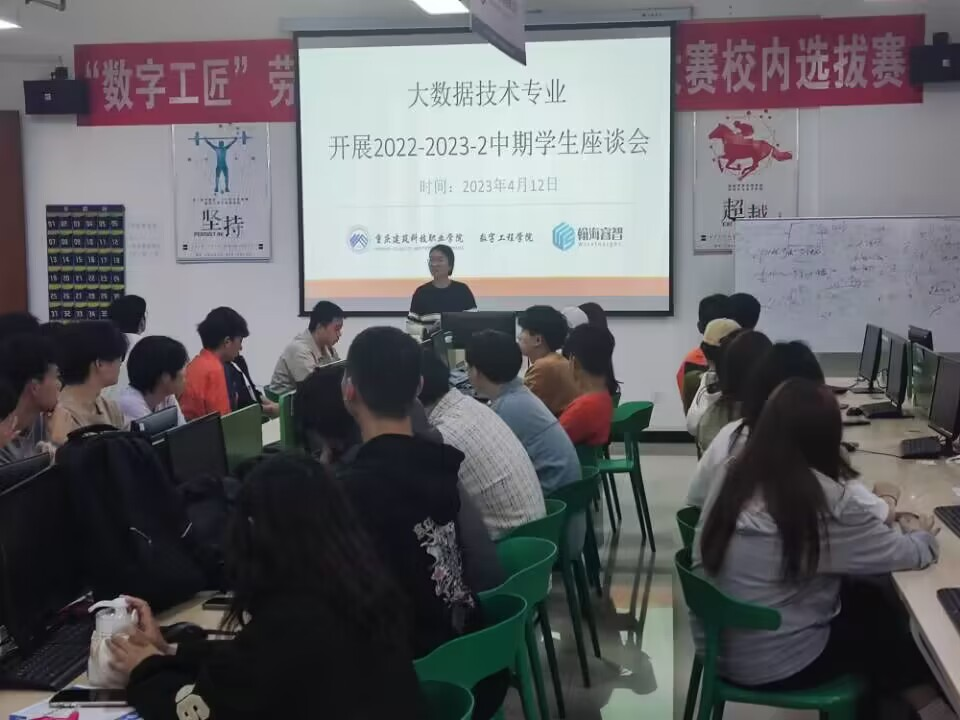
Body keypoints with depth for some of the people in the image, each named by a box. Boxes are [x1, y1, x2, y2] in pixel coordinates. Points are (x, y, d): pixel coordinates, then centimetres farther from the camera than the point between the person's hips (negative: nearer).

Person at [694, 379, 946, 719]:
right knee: (892, 637, 18)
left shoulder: (736, 478, -3)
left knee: (871, 599, 21)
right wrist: (925, 538, 12)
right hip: (774, 665, -6)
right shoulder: (821, 499, -22)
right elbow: (907, 554, -11)